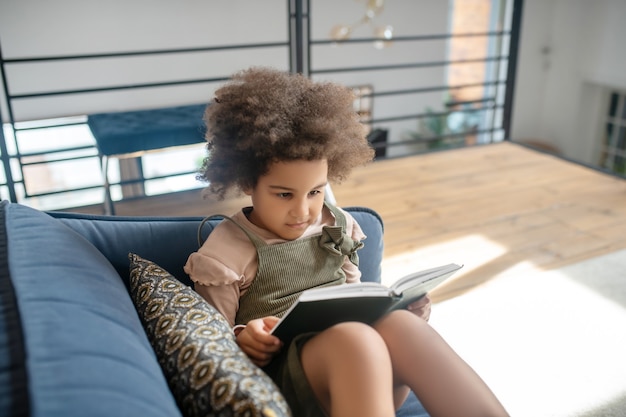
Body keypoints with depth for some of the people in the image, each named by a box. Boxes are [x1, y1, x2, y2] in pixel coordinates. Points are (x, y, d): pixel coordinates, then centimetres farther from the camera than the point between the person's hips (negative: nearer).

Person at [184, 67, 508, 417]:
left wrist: (399, 307, 1)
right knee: (355, 339, -37)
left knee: (400, 325, -31)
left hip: (355, 373, 4)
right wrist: (241, 340, -21)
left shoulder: (336, 227, 11)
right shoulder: (227, 251, -2)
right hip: (281, 376, -4)